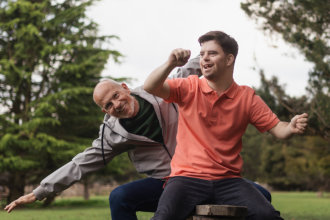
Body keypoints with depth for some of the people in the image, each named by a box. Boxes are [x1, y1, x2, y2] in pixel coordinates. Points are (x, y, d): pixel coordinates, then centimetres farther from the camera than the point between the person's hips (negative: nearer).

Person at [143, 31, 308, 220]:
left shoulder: (247, 98, 8)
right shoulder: (189, 88, 5)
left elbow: (277, 128, 6)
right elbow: (150, 88, -7)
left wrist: (292, 128, -18)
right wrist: (170, 64, -25)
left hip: (228, 181, 2)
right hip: (187, 177, -1)